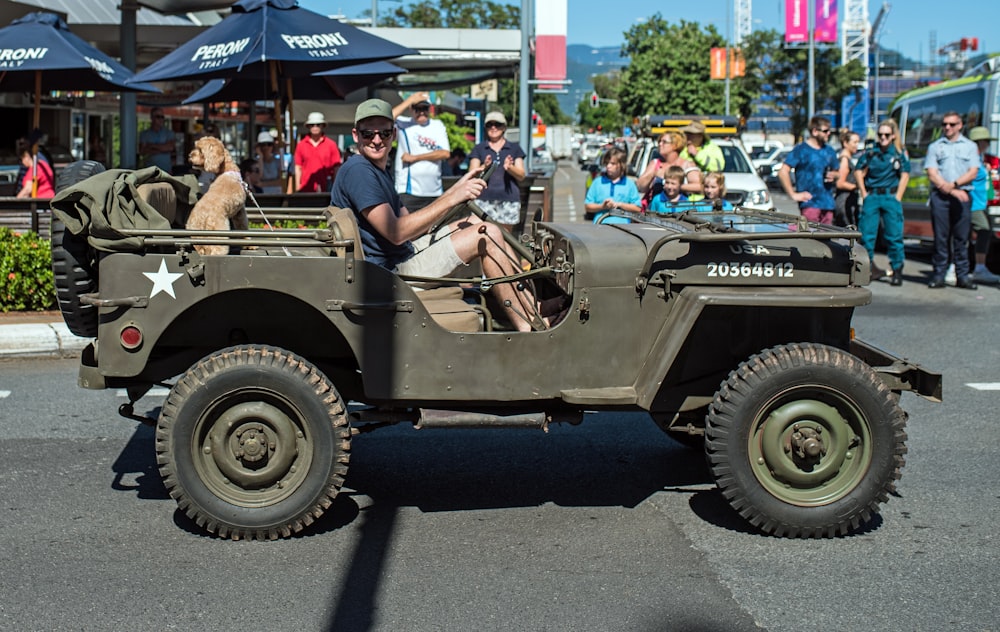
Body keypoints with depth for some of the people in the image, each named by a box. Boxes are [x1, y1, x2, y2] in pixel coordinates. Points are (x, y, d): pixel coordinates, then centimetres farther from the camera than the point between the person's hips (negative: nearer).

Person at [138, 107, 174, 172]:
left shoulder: (168, 133, 10)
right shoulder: (144, 134, 9)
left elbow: (170, 147, -5)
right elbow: (142, 151, -2)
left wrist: (153, 145, -4)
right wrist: (161, 150, -6)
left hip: (166, 169, 0)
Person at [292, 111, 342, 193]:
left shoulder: (331, 145, 4)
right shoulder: (301, 145, 8)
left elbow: (336, 169, 4)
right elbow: (298, 168, 10)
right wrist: (297, 188, 5)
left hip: (325, 189, -1)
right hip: (306, 190, 1)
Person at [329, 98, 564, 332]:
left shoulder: (377, 171, 17)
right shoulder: (358, 171, -16)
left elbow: (411, 227, 13)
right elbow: (396, 232, -25)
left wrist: (457, 189, 7)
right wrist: (452, 198, -24)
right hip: (390, 271, -10)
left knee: (477, 224, 13)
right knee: (488, 235, -11)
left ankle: (533, 304, 9)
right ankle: (528, 325, -5)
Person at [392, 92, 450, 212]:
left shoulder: (438, 125, 11)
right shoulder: (402, 124, 3)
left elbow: (445, 153, 0)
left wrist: (415, 157, -6)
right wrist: (409, 101, -12)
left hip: (434, 192, 4)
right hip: (408, 192, -4)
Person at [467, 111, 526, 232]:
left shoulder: (514, 148, 16)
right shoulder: (479, 149, 14)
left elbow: (521, 175, 10)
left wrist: (510, 167, -11)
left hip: (509, 198, 1)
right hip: (485, 199, -1)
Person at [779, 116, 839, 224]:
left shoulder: (829, 151, 17)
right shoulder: (801, 149, -3)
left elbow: (836, 172, 31)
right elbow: (783, 172, -10)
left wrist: (833, 175, 5)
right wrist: (793, 194, -12)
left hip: (827, 203, 7)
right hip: (810, 203, -6)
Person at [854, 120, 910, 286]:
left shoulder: (900, 154, 4)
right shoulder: (870, 152, 6)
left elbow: (905, 175, 3)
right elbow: (859, 172, 9)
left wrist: (897, 197, -4)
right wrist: (864, 194, 2)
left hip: (891, 197, -1)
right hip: (871, 197, 1)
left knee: (894, 235, -2)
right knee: (866, 233, 0)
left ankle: (897, 270, 4)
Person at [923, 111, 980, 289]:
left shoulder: (970, 146, 15)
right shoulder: (934, 146, 12)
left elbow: (972, 173, 4)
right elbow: (932, 174, 2)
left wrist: (954, 184, -10)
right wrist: (949, 189, -10)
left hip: (962, 196, 0)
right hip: (940, 196, 0)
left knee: (962, 238, -1)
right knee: (940, 237, -2)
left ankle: (962, 276, 2)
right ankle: (938, 275, 0)